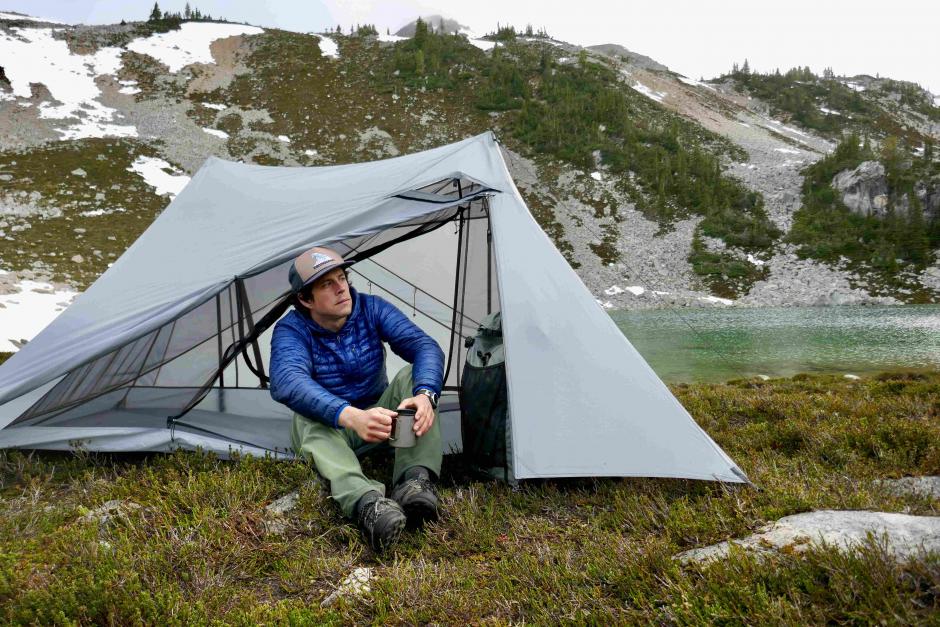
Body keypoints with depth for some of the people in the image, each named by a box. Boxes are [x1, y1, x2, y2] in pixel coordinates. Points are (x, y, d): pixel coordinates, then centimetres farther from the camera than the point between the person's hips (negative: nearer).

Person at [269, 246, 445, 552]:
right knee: (309, 420, -38)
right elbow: (286, 383, -42)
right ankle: (366, 503, -62)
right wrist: (351, 416, -59)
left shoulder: (372, 309, -13)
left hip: (379, 419, 2)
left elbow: (425, 347, -25)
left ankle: (416, 481, -42)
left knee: (414, 376, -26)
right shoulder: (291, 330, -21)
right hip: (328, 428, -2)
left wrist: (425, 394, -49)